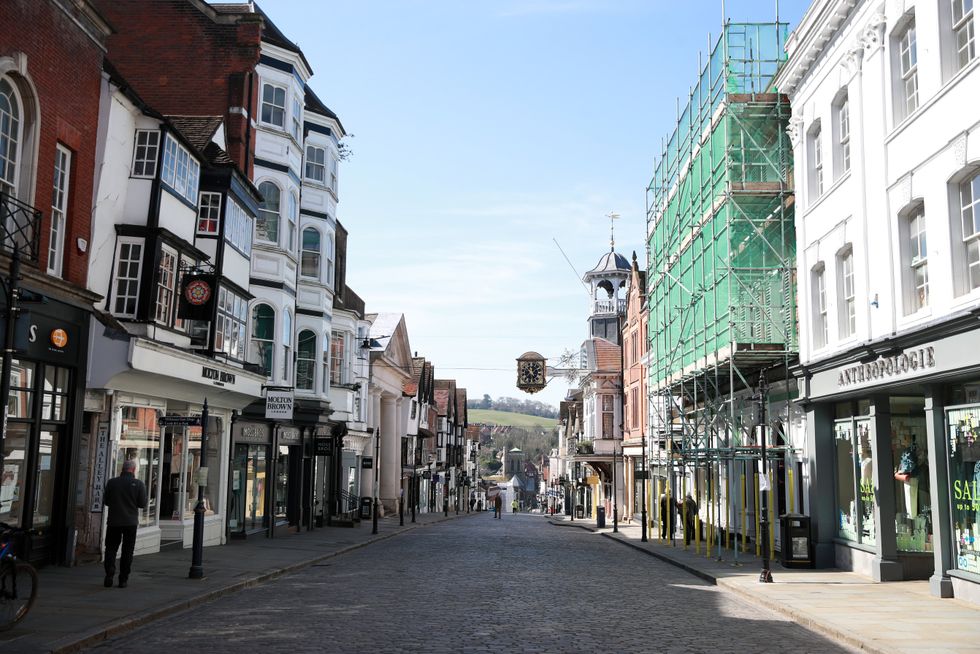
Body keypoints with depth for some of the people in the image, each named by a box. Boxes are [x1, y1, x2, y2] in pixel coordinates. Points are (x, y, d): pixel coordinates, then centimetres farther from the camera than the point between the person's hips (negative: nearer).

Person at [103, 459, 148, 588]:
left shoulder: (112, 482, -5)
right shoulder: (139, 484, -9)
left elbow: (105, 501, 4)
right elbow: (143, 504, -6)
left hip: (114, 521, 1)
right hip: (131, 522, -1)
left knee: (110, 549, 11)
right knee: (127, 551, 8)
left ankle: (109, 576, -1)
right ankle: (123, 579, 8)